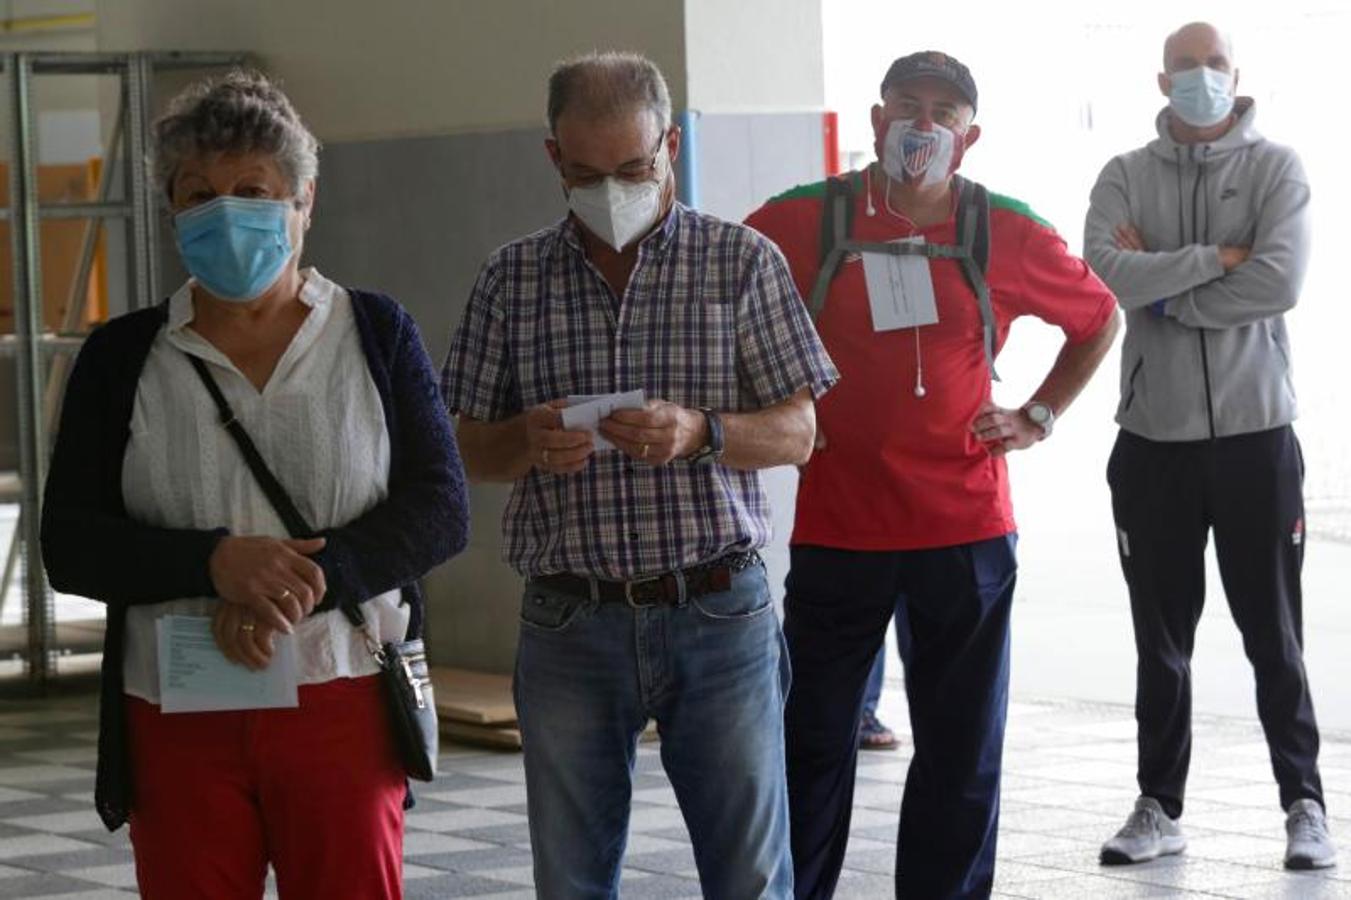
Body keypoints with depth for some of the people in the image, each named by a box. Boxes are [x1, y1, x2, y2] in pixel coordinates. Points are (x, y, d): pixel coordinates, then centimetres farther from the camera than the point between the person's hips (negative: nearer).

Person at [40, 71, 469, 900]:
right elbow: (71, 543, 2)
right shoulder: (122, 357, 9)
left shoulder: (377, 334, 8)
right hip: (177, 718, 1)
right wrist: (217, 563, -15)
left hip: (343, 706, -1)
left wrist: (305, 583, -16)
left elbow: (441, 508, 0)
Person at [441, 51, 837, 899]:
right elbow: (473, 449, 9)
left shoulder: (742, 259, 1)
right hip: (570, 623, 2)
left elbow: (798, 433, 1)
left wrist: (699, 434, -18)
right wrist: (530, 441, -14)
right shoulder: (514, 277, 6)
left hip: (718, 613, -1)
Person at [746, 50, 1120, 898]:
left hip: (966, 533, 1)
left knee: (962, 750, 7)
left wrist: (1039, 416, 9)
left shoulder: (1006, 234, 1)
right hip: (836, 532, -1)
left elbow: (1101, 319, 18)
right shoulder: (802, 222, -4)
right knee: (813, 742, 4)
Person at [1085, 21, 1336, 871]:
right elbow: (1104, 271, -13)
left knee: (1274, 635, 5)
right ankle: (1160, 807, 19)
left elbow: (1280, 282, -16)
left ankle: (1305, 803, 14)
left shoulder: (1276, 168, -1)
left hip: (1255, 435, -2)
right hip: (1153, 440, 2)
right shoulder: (1126, 177, 5)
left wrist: (1162, 288, -11)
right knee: (1162, 642, 10)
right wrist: (1212, 259, -15)